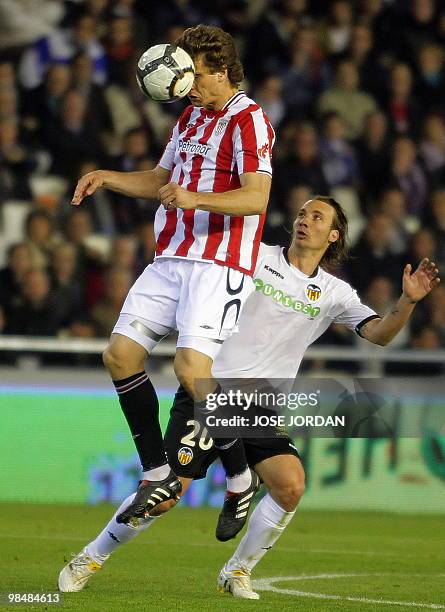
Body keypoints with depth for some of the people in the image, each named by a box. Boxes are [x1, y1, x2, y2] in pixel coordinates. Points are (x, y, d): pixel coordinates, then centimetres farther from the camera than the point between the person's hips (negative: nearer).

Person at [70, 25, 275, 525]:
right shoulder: (190, 116, 19)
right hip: (171, 259, 9)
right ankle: (158, 476, 7)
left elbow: (256, 198, -21)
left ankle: (240, 477, -3)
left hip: (220, 265, -9)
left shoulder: (249, 120, -9)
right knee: (120, 354, -2)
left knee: (191, 368, -21)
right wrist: (107, 178, 17)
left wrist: (195, 198, -35)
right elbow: (160, 180, 32)